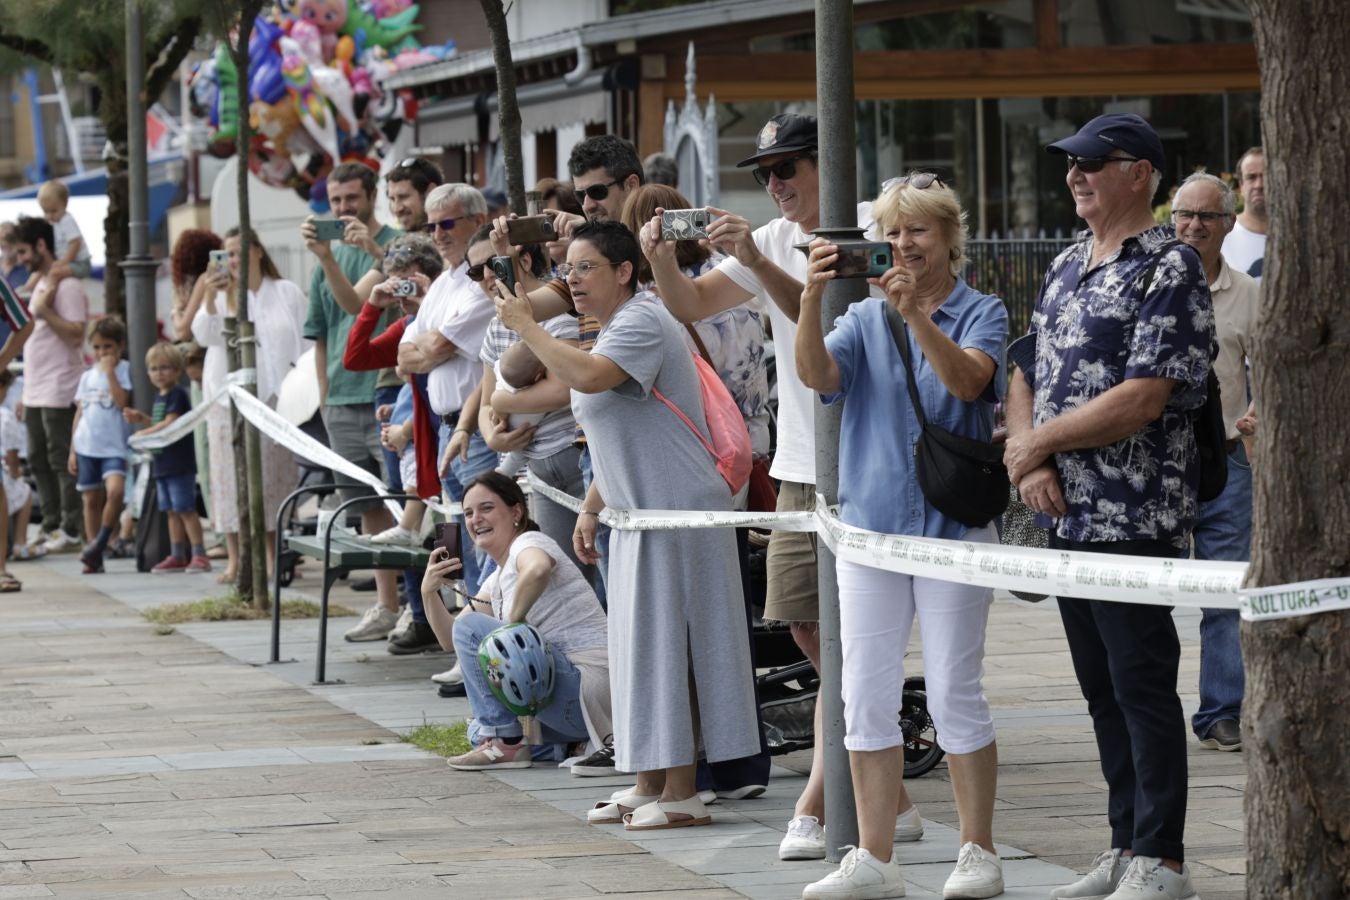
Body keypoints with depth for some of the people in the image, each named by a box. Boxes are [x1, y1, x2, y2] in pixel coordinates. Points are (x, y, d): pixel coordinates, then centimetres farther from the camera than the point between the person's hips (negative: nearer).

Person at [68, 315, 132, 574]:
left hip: (114, 446, -5)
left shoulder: (124, 370, -2)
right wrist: (72, 449, 13)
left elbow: (122, 401, -17)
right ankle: (94, 559, 15)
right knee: (92, 499, 9)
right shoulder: (88, 376, 12)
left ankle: (100, 543, -12)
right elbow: (79, 413, 15)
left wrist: (109, 371, -16)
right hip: (87, 445, 5)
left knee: (115, 491, -24)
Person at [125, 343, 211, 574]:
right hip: (163, 465, 9)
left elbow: (170, 424, -20)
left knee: (185, 509, -8)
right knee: (172, 511, 12)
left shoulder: (177, 395, -12)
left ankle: (199, 555, -7)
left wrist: (145, 432, -15)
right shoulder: (159, 397, 16)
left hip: (180, 464, -9)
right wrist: (141, 418, 12)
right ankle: (177, 556, 18)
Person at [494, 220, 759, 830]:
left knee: (667, 645, -8)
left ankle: (681, 793, -5)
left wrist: (526, 326, -23)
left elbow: (587, 377, -35)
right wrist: (590, 508, 21)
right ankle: (649, 784, 19)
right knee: (642, 647, 13)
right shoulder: (614, 330, 18)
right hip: (639, 516, 11)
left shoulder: (643, 323, -15)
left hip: (676, 513, -11)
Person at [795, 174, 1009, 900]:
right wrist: (811, 297, -24)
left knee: (954, 693, -2)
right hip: (871, 522, 4)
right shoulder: (865, 319, 10)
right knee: (866, 698, 3)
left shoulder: (980, 313, 1)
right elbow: (817, 375, -8)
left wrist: (916, 315, -31)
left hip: (953, 521, -4)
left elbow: (968, 381, -18)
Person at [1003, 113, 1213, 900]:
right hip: (1069, 513, 8)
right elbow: (1027, 374, 17)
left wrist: (1038, 442, -10)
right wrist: (1030, 459, -2)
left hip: (1136, 518, -8)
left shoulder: (1169, 270, -10)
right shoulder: (1067, 269, 16)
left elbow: (1141, 401, -19)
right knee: (1102, 687, 12)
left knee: (1142, 685, -6)